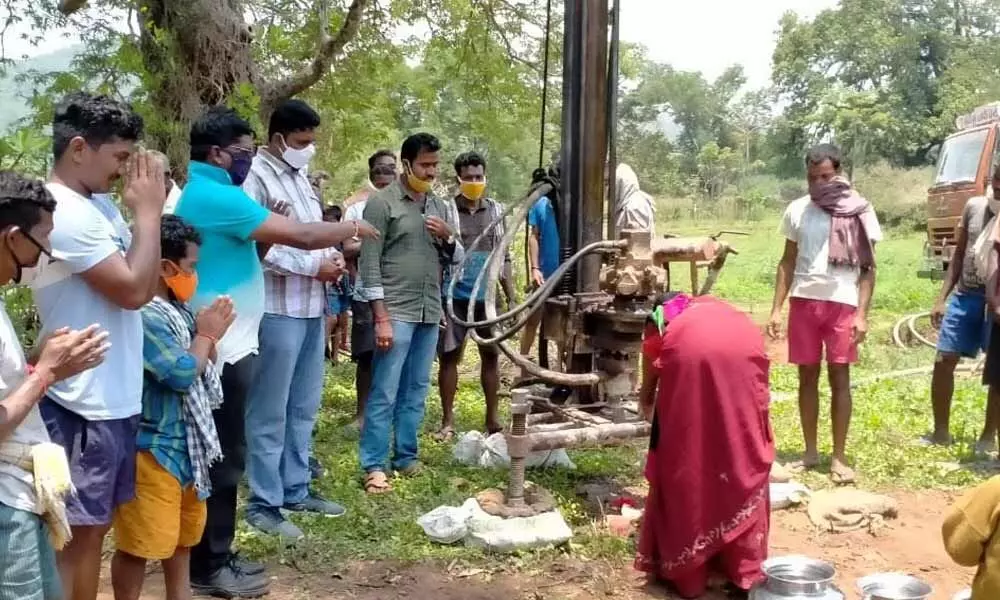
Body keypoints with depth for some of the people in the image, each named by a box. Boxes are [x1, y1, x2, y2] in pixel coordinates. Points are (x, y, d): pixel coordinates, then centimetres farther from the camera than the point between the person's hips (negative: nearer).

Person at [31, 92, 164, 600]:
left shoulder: (94, 206, 10)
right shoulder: (66, 213, -20)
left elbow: (139, 282, 16)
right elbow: (135, 289, -22)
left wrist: (146, 211, 5)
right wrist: (148, 212, -13)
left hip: (111, 397, 9)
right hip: (84, 404, -9)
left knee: (94, 526, 19)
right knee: (75, 533, 2)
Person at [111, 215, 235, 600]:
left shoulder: (178, 309, 7)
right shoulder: (144, 316, -23)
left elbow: (204, 365, 16)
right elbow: (182, 373, -24)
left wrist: (209, 334, -3)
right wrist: (207, 335, -9)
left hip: (184, 441, 10)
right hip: (153, 446, -10)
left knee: (183, 534, 22)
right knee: (140, 542, 1)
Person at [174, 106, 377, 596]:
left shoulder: (200, 194, 14)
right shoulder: (217, 196, -18)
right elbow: (302, 236, -21)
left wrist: (268, 232, 4)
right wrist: (353, 228, -5)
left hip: (219, 344, 10)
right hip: (222, 348, -10)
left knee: (218, 454, 15)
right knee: (223, 457, -1)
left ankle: (214, 555, 25)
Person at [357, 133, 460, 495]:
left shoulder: (438, 206, 14)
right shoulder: (382, 203, -5)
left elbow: (456, 257, 19)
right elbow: (369, 263, -10)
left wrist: (448, 238, -4)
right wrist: (381, 317, -15)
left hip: (430, 313, 6)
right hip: (396, 312, -6)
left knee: (416, 390, 12)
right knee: (384, 393, -3)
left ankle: (406, 456, 22)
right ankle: (374, 465, 4)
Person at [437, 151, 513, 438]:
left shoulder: (496, 211, 7)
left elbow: (503, 258, 12)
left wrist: (511, 297, 7)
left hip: (487, 296, 3)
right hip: (455, 297, -3)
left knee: (491, 354, 8)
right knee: (450, 356, 2)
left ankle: (493, 417, 19)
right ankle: (448, 420, 12)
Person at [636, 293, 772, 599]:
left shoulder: (660, 326, 34)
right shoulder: (716, 307, 41)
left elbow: (647, 395, 38)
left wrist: (650, 411, 60)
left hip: (690, 355, -2)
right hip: (744, 351, 2)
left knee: (684, 465, 12)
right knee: (745, 463, 13)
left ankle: (685, 572, 21)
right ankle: (748, 571, 20)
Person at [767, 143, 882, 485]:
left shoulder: (859, 211, -1)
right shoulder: (797, 210, 6)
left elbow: (868, 267, 0)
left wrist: (862, 314, -10)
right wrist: (776, 309, 4)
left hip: (842, 303, -2)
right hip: (804, 302, 3)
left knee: (839, 378, -1)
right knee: (807, 376, 6)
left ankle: (839, 457, 5)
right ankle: (810, 452, 15)